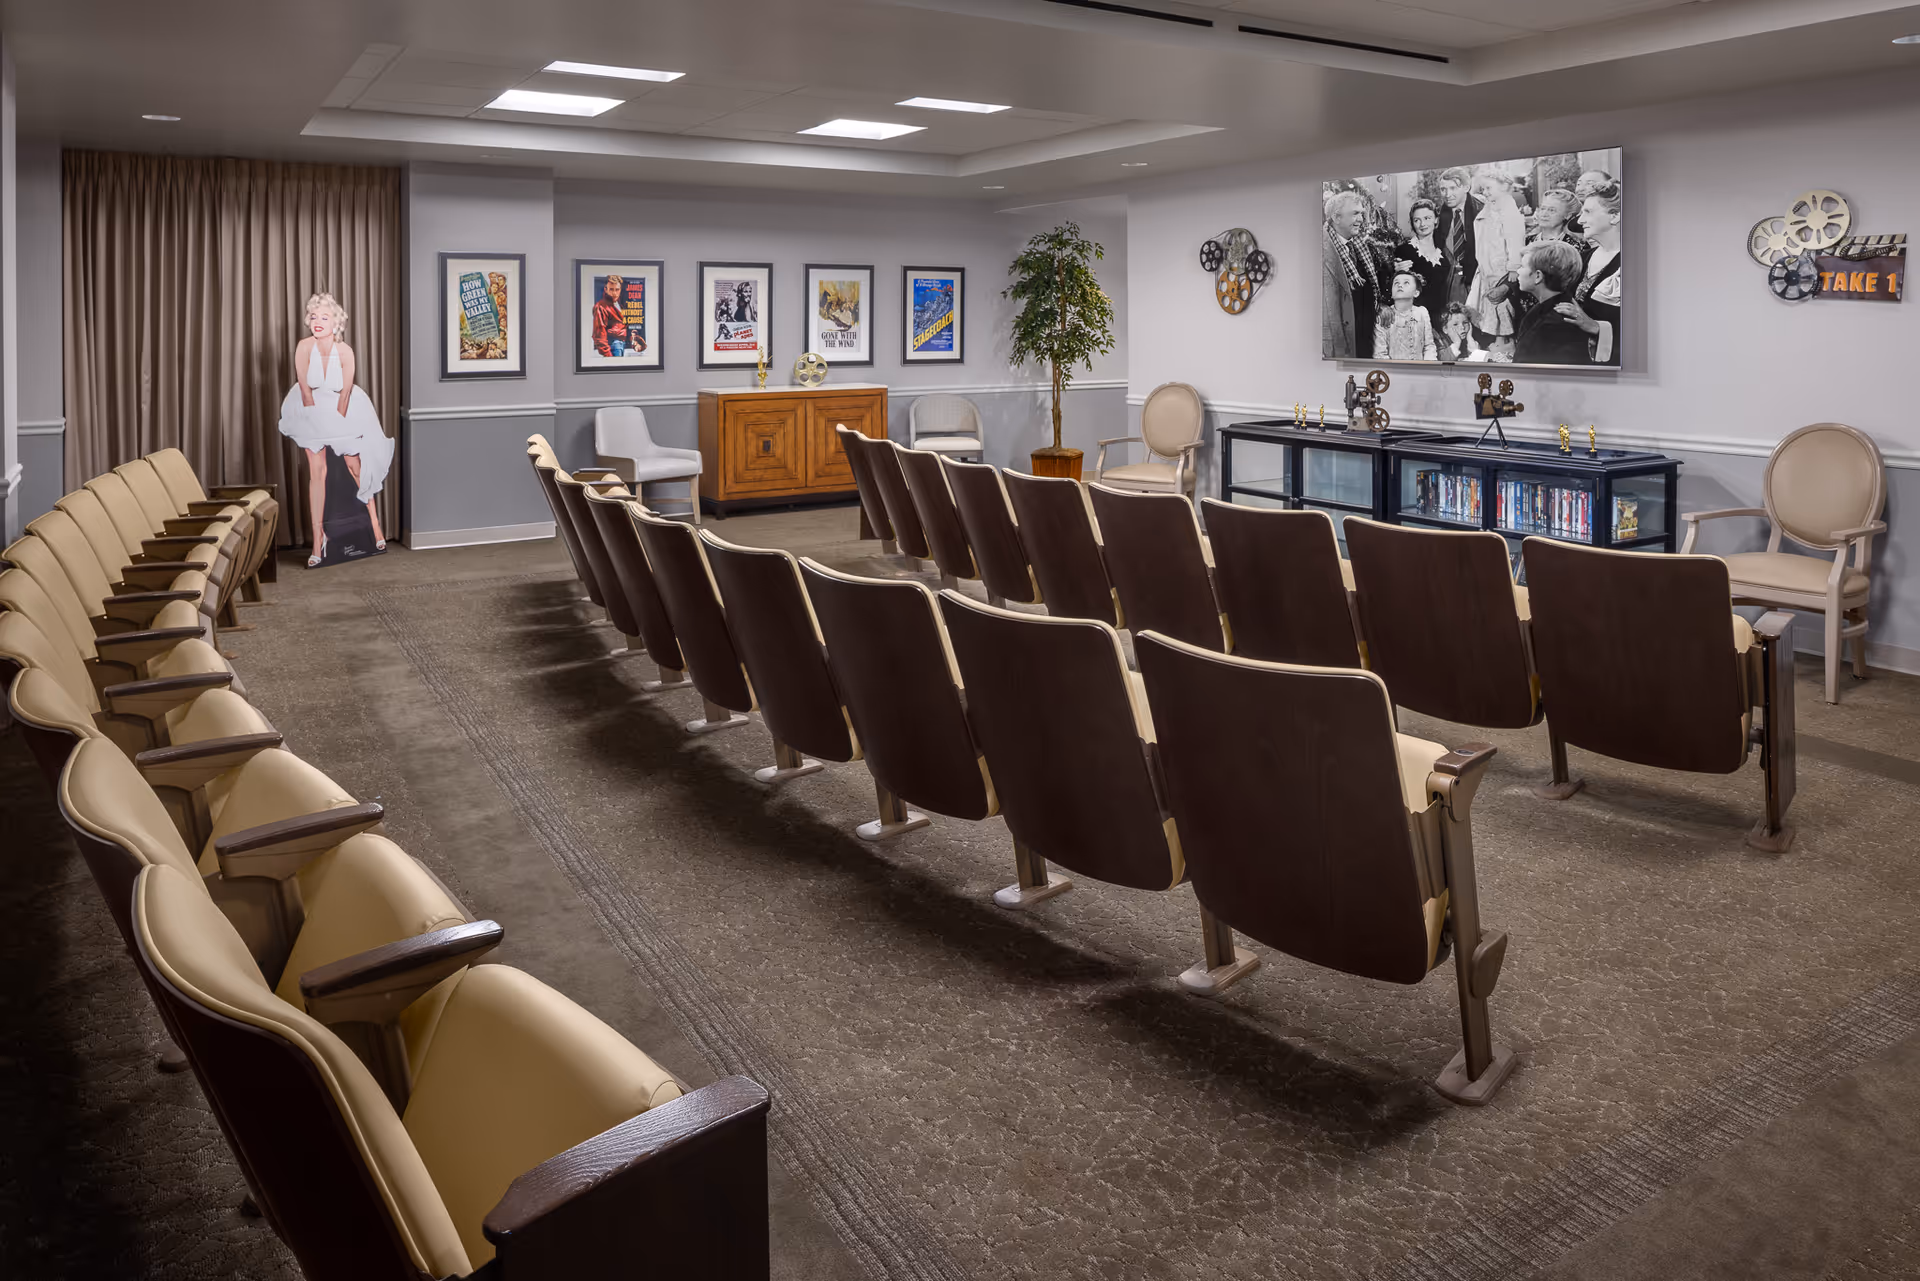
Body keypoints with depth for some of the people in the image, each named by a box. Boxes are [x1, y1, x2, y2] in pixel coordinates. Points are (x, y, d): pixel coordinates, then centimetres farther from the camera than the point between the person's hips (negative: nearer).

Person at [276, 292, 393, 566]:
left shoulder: (345, 351, -21)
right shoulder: (304, 347, -20)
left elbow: (345, 393, -14)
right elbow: (305, 390, -15)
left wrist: (337, 425, -12)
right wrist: (317, 422, -12)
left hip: (342, 408, 0)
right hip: (312, 409, 0)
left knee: (355, 464, 1)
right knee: (317, 470, -7)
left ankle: (375, 522, 22)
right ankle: (318, 539, -5)